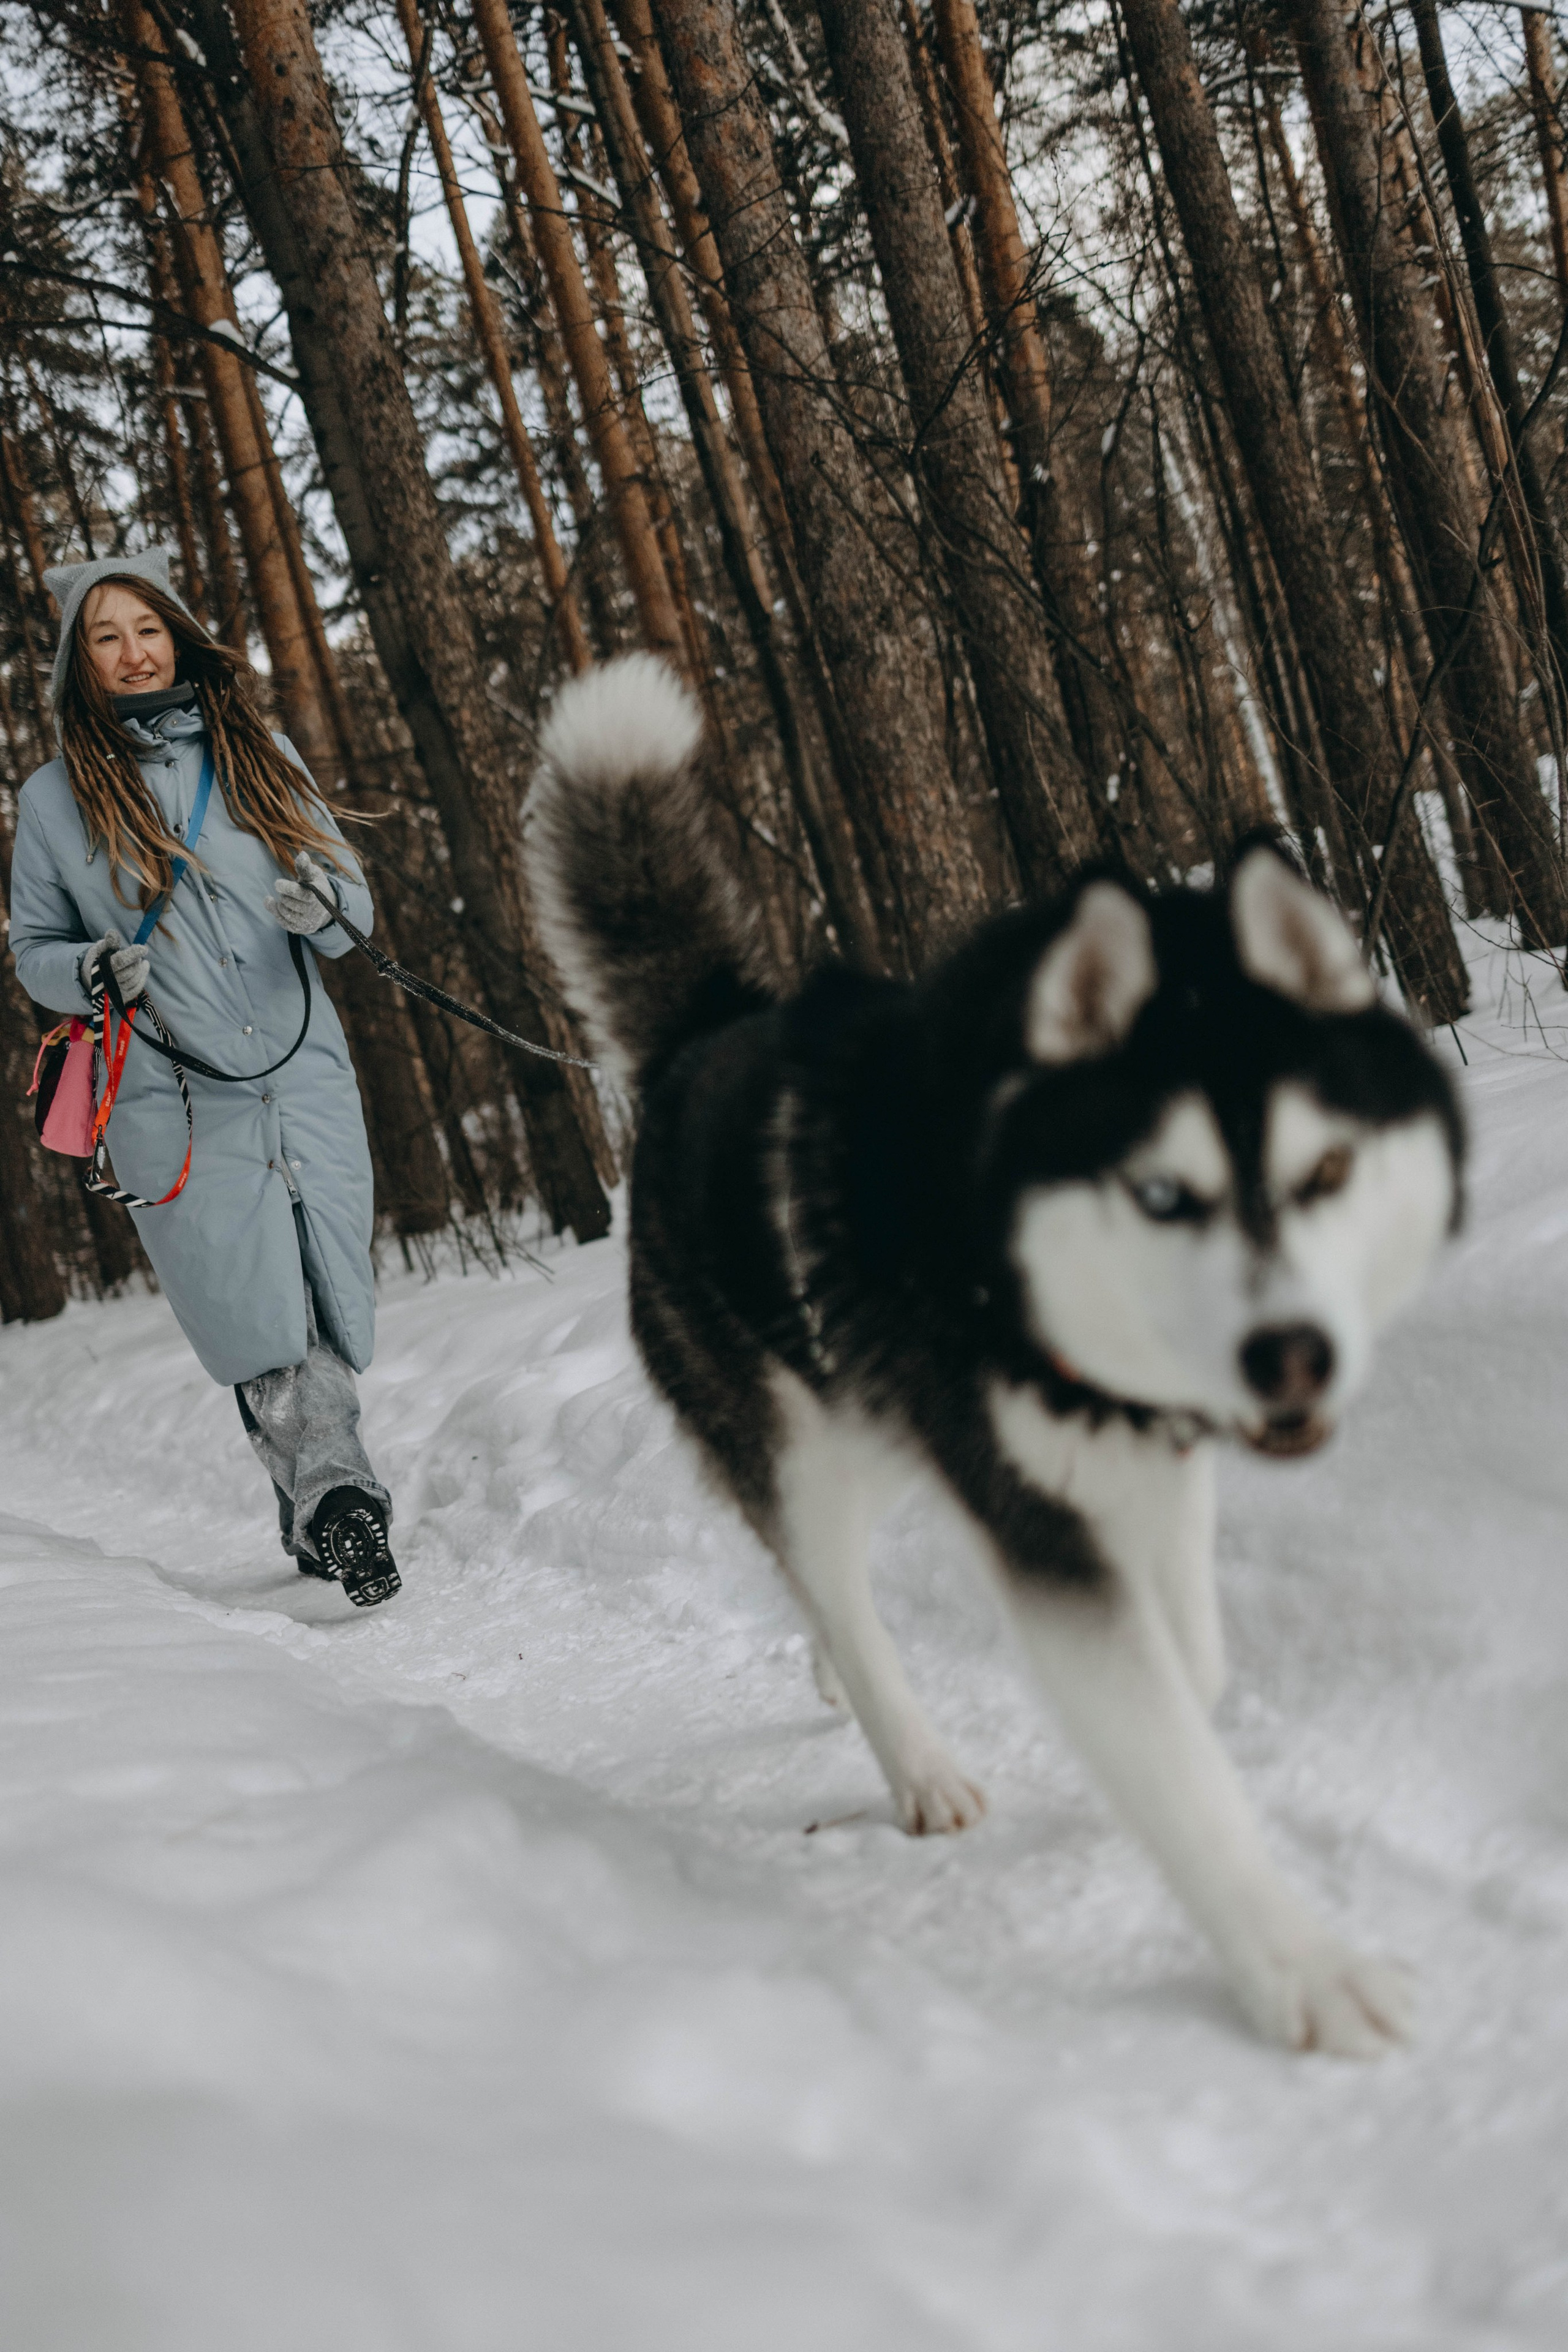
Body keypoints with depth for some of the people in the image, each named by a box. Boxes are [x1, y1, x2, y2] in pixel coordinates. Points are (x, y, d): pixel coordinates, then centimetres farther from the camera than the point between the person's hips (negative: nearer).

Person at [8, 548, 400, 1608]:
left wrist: (323, 907, -10)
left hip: (306, 1075, 2)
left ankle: (320, 1514, 11)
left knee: (332, 1307, -1)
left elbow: (354, 894, 13)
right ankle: (338, 1505, -2)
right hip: (175, 1102, -2)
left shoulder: (260, 753, 11)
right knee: (263, 1321, -8)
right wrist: (94, 972, -9)